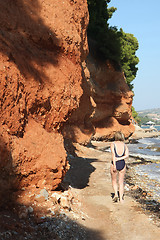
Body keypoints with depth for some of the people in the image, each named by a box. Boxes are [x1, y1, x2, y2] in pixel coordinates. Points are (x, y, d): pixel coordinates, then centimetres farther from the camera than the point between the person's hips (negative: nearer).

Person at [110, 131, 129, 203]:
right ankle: (121, 198, 12)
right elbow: (126, 155, -8)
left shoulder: (113, 144, -6)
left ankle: (116, 194, 1)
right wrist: (119, 159, -9)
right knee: (121, 182, 12)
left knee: (114, 181, 17)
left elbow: (113, 154, -16)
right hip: (122, 164, 3)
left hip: (115, 164, -3)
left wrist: (114, 165, -20)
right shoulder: (124, 145, 4)